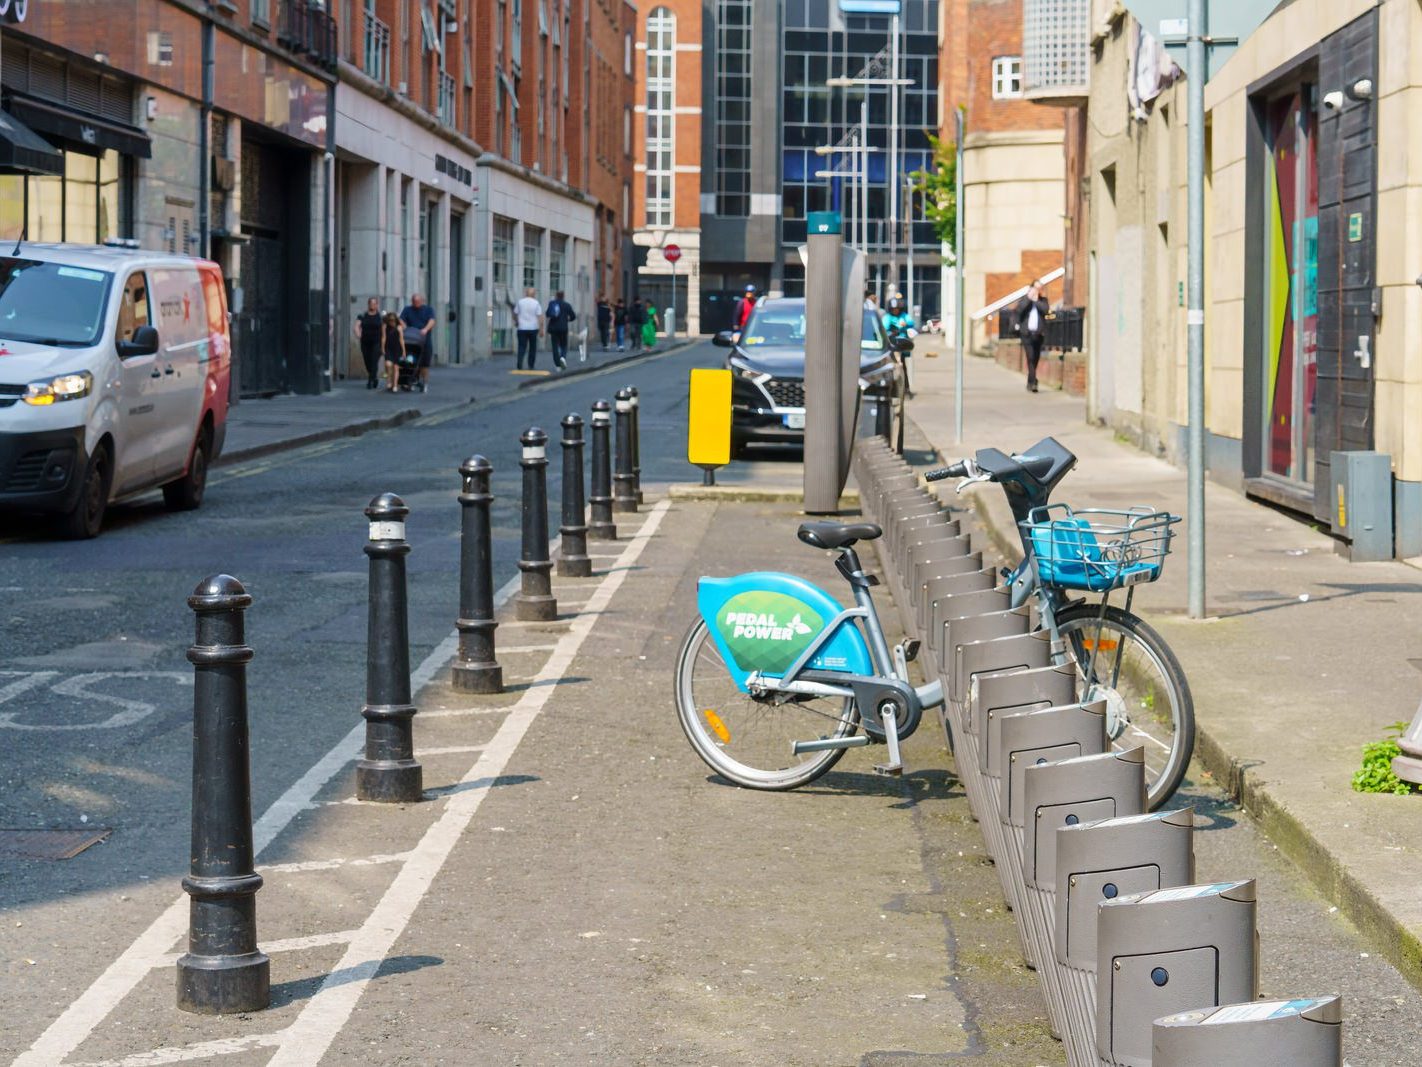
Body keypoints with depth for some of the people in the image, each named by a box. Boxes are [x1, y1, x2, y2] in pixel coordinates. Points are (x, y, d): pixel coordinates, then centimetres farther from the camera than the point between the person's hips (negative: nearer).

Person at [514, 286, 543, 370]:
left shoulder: (520, 302, -1)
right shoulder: (536, 303, -4)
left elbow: (515, 314, 8)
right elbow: (540, 317, -9)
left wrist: (516, 322, 27)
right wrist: (541, 329, -5)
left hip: (522, 328, 1)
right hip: (533, 328, -1)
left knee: (522, 347, 1)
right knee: (532, 347, 12)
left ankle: (520, 365, -14)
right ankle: (530, 366, 12)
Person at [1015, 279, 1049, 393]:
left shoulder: (1042, 300, 11)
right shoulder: (1024, 299, 6)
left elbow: (1045, 309, -9)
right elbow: (1019, 309, -12)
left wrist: (1036, 300, -9)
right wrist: (1029, 298, -12)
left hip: (1038, 333, 3)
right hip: (1026, 332, -3)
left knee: (1036, 358, 7)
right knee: (1030, 357, -15)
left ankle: (1030, 382, 20)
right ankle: (1033, 382, -20)